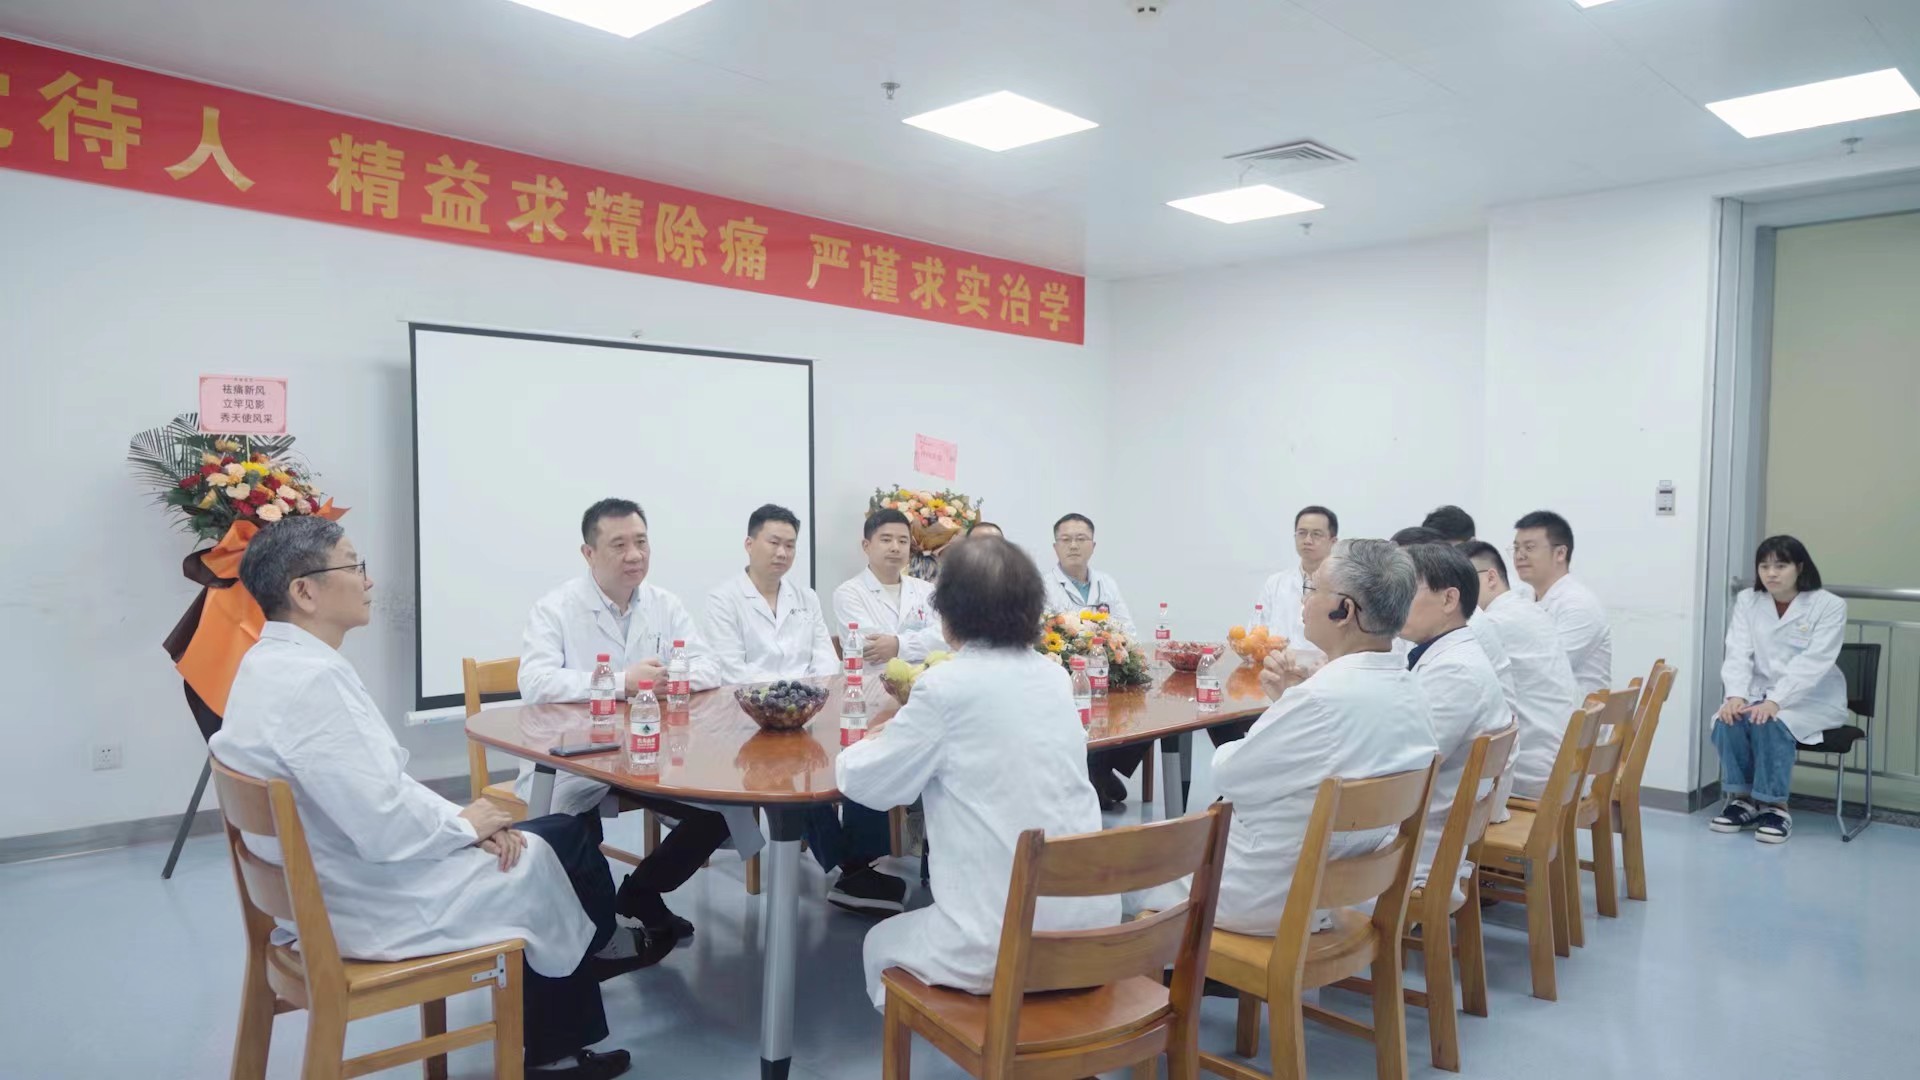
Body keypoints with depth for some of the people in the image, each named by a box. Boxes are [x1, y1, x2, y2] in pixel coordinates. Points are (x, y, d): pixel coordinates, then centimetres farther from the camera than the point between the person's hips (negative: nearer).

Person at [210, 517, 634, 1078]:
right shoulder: (311, 678, -28)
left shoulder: (275, 661, 5)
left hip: (332, 889, 10)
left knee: (558, 834, 15)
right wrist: (465, 825, -11)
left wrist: (458, 818, -1)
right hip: (376, 907, -10)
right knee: (568, 846, 6)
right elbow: (385, 828, -30)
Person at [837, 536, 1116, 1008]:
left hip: (1003, 942, -6)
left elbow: (869, 783, -2)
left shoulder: (946, 686, -12)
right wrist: (909, 730, 22)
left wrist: (867, 746, 18)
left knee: (882, 945, 24)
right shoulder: (1055, 678, 6)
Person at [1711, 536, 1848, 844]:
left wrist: (1775, 701, -31)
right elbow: (1738, 653, -6)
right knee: (1728, 720, -27)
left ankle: (1775, 806, -18)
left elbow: (1813, 662, -19)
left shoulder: (1829, 605, -9)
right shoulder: (1747, 601, 3)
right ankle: (1742, 799, -10)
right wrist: (1736, 695, -24)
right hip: (1759, 692, 3)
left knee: (1771, 723, -33)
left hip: (1812, 699, -3)